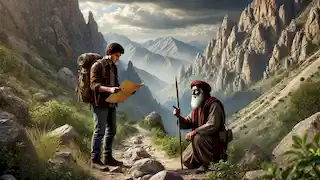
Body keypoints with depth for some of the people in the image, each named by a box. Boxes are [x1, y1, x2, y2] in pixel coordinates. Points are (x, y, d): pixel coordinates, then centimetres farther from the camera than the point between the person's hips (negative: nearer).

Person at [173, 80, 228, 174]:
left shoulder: (213, 105, -19)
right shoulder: (196, 107, 9)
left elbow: (213, 125, -30)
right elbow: (188, 123, 7)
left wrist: (195, 132, -29)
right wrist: (179, 116, -12)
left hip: (216, 141, -8)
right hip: (202, 140, 8)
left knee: (198, 138, -36)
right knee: (186, 160, 5)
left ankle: (206, 163, -15)